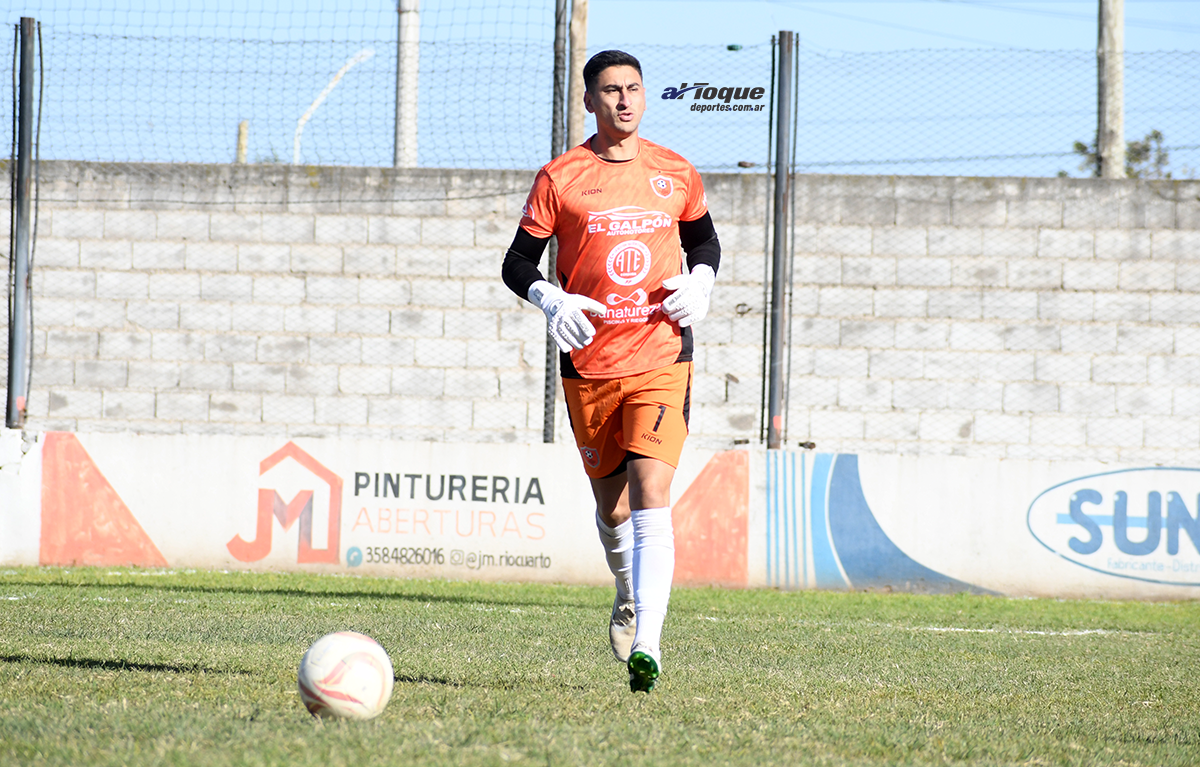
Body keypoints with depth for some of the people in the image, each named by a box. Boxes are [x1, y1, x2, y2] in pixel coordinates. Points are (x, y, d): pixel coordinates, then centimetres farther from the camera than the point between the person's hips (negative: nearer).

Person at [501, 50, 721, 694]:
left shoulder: (675, 174, 6)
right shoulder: (560, 177, 1)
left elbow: (703, 238, 23)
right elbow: (518, 262, 5)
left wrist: (700, 281, 2)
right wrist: (550, 301, -15)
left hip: (662, 357, -1)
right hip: (589, 364, 1)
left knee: (651, 497, -16)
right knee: (611, 501, 12)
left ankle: (646, 644, -22)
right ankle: (629, 596, 43)